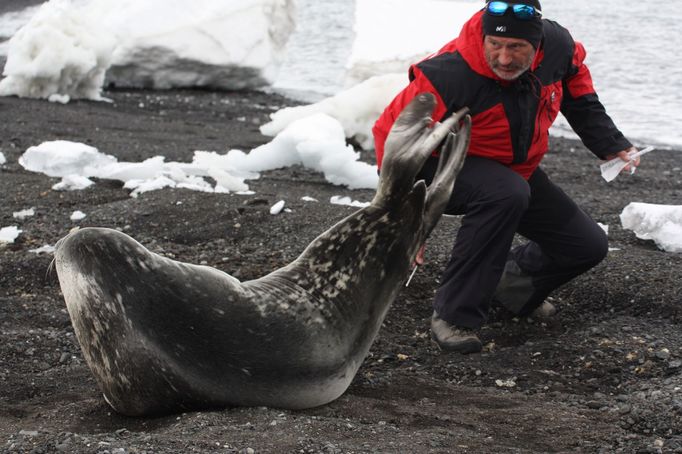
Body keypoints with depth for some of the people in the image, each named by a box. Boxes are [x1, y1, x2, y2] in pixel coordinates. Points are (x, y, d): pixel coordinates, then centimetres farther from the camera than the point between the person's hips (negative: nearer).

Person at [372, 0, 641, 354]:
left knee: (588, 246, 1)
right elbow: (393, 132, -28)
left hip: (517, 171, 6)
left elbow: (573, 75, 7)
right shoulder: (451, 76, -35)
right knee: (507, 192, -39)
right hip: (448, 167, -6)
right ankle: (454, 316, -28)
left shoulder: (558, 44, -18)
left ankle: (511, 285, 29)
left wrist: (610, 145, 3)